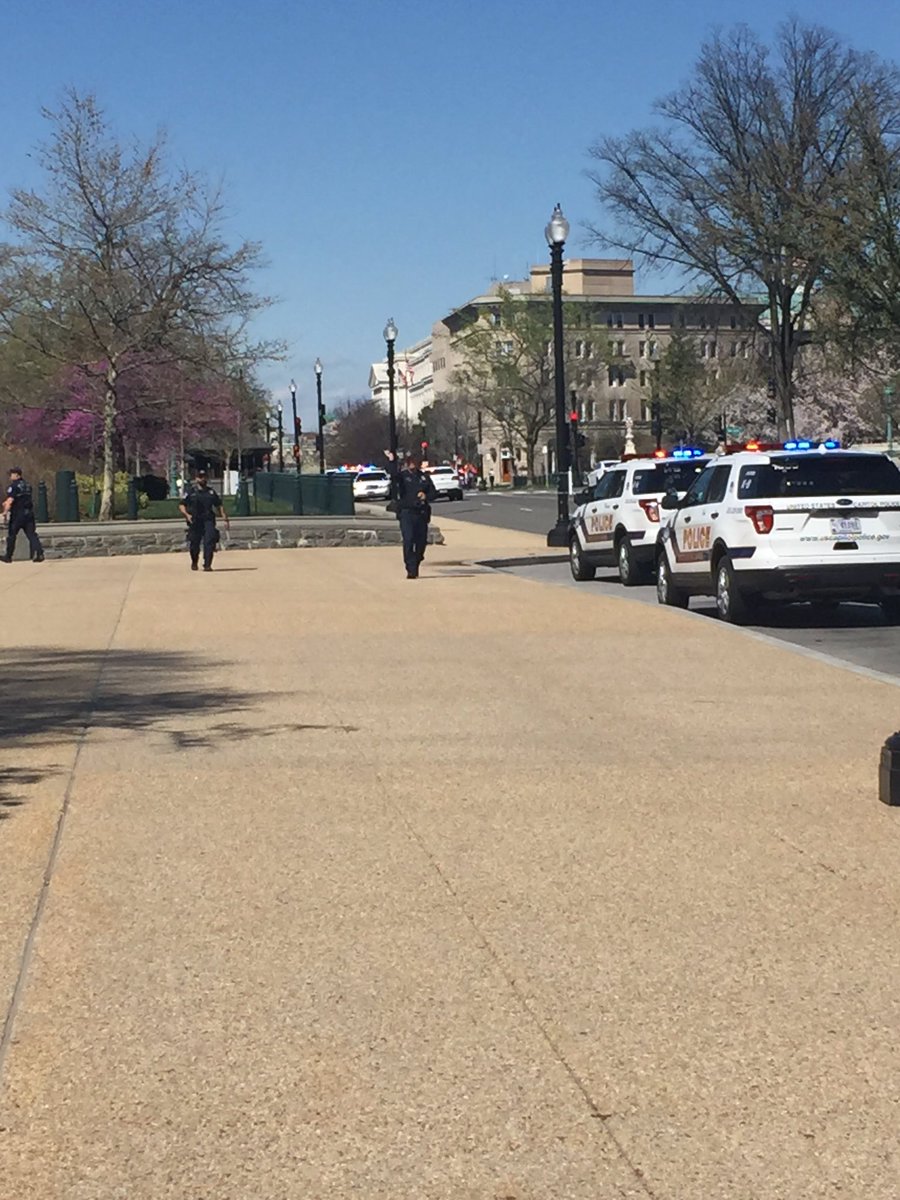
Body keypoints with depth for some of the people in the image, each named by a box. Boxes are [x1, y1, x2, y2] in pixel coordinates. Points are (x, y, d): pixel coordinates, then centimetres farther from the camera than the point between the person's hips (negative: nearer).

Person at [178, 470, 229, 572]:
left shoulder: (211, 492, 14)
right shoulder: (190, 493, 7)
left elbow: (219, 506, 15)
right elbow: (181, 506, 5)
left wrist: (225, 518, 5)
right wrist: (186, 514, -14)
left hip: (208, 521, 0)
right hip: (194, 521, 0)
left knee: (209, 542, -15)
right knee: (194, 543, 6)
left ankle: (207, 564, -16)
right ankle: (194, 562, 32)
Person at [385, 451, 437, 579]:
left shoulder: (424, 477, 12)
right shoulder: (402, 475, 1)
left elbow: (433, 492, 15)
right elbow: (393, 474, -21)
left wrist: (426, 496, -7)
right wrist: (392, 461, -40)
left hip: (422, 513, 4)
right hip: (406, 512, -4)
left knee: (421, 542, 7)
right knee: (408, 540, -15)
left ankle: (415, 567, 25)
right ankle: (411, 570, -16)